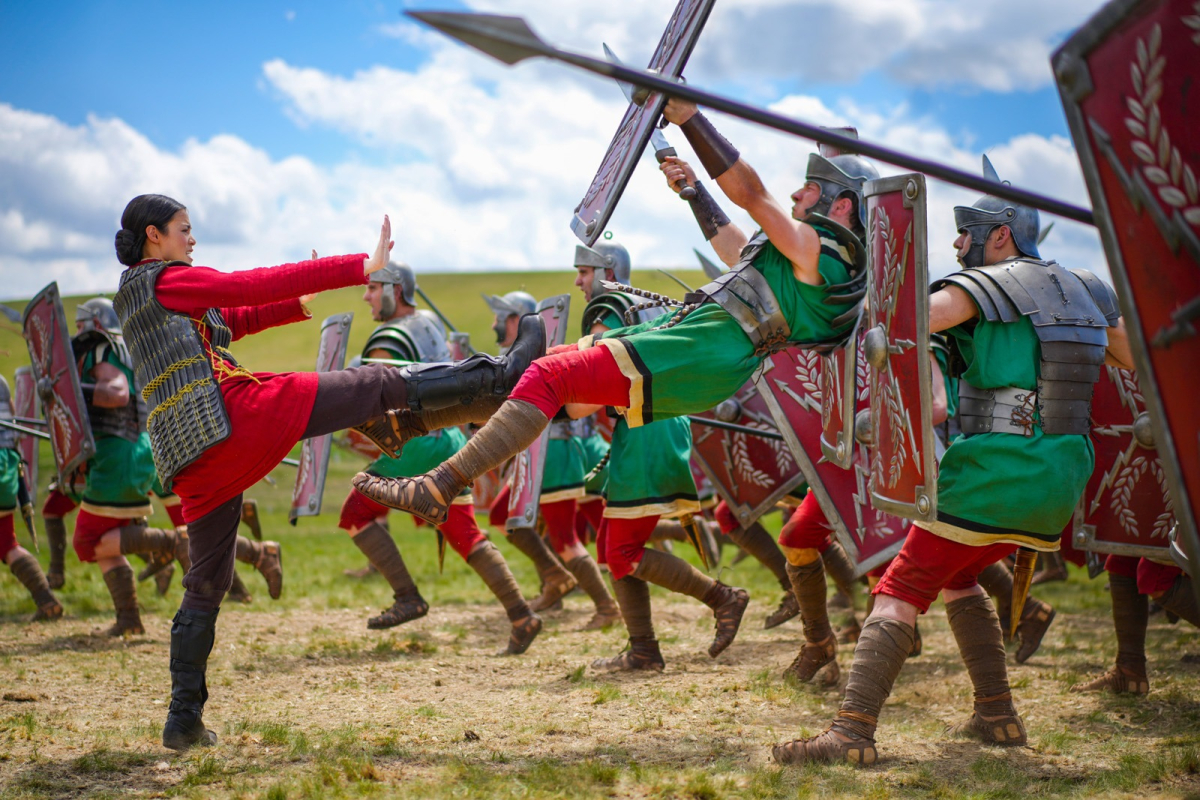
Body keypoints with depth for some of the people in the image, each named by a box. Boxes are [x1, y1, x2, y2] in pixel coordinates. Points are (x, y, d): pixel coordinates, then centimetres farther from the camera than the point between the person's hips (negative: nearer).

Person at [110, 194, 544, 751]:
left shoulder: (133, 299, 25)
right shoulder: (166, 280, -2)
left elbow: (227, 322, 30)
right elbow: (255, 286, -8)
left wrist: (299, 303, 27)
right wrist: (360, 267, -8)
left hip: (191, 461, 9)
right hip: (239, 412, -9)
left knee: (206, 583, 13)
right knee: (378, 383, -2)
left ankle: (183, 719, 12)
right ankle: (499, 375, 3)